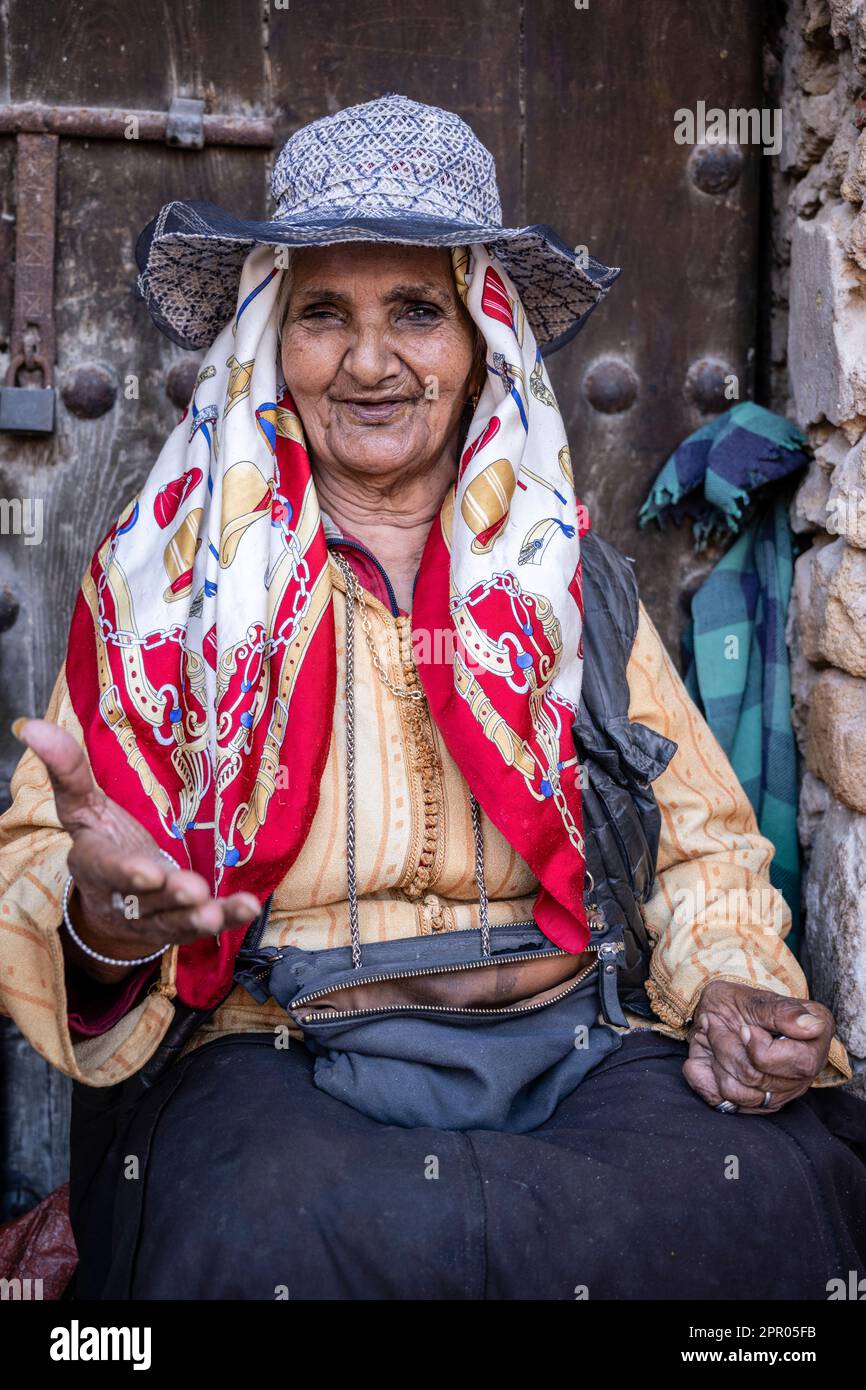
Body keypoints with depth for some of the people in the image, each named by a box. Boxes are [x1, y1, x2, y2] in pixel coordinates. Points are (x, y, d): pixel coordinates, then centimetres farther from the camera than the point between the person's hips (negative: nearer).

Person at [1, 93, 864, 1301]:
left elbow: (701, 839, 14)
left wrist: (734, 988, -7)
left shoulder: (572, 575, 12)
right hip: (267, 1049, -1)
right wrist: (97, 921, -26)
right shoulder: (163, 572, 5)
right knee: (263, 1219, -36)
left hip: (562, 1040, 2)